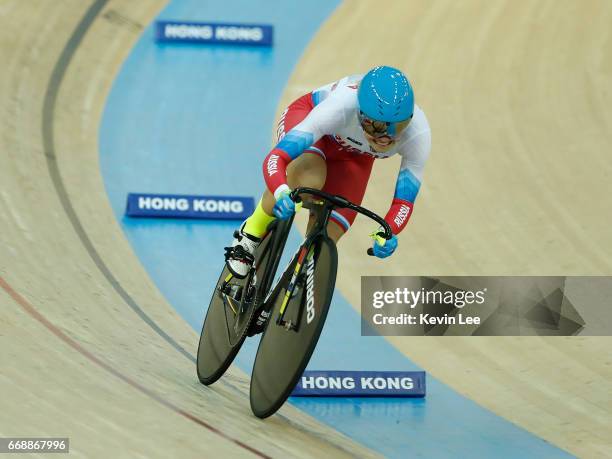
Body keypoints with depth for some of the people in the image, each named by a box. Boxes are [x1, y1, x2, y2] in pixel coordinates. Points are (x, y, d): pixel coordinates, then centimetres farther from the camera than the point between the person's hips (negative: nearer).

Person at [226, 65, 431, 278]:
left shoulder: (418, 133, -36)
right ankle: (251, 234, -12)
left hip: (354, 155, 3)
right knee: (307, 179, -38)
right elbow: (276, 157, -47)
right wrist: (281, 192, -68)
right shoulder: (341, 107, -45)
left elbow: (404, 201, -26)